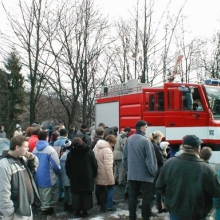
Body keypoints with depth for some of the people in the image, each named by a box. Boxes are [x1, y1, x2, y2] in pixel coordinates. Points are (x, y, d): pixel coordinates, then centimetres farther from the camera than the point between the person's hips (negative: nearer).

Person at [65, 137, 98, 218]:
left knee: (76, 194, 9)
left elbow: (67, 167, 1)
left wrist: (70, 176, 13)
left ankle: (77, 211, 11)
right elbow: (95, 165, -1)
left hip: (75, 178, 0)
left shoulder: (70, 154, -4)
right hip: (87, 178, 0)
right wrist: (93, 175, 10)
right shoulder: (90, 152, -3)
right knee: (86, 195, 8)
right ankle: (85, 211, 11)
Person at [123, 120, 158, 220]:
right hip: (145, 175, -6)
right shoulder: (145, 140, -16)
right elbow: (150, 159, -15)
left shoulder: (129, 139, 4)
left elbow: (125, 157, 10)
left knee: (132, 196, 11)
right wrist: (154, 172, -4)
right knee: (147, 197, 5)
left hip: (132, 174, 6)